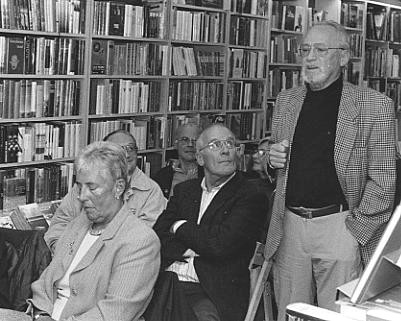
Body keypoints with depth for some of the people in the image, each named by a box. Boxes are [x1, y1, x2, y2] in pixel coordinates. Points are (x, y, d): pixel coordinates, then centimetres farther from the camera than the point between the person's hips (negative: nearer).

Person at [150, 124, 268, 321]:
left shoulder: (251, 197, -1)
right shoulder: (184, 190, 18)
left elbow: (221, 244, -14)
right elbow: (157, 237, 8)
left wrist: (180, 227, 2)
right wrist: (188, 251, -10)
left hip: (211, 292, -4)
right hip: (166, 281, 5)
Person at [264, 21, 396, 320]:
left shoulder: (374, 105, -5)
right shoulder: (287, 100, 11)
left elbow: (383, 181, -6)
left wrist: (355, 230, -12)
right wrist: (274, 158, 2)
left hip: (339, 227, -4)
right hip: (290, 227, 4)